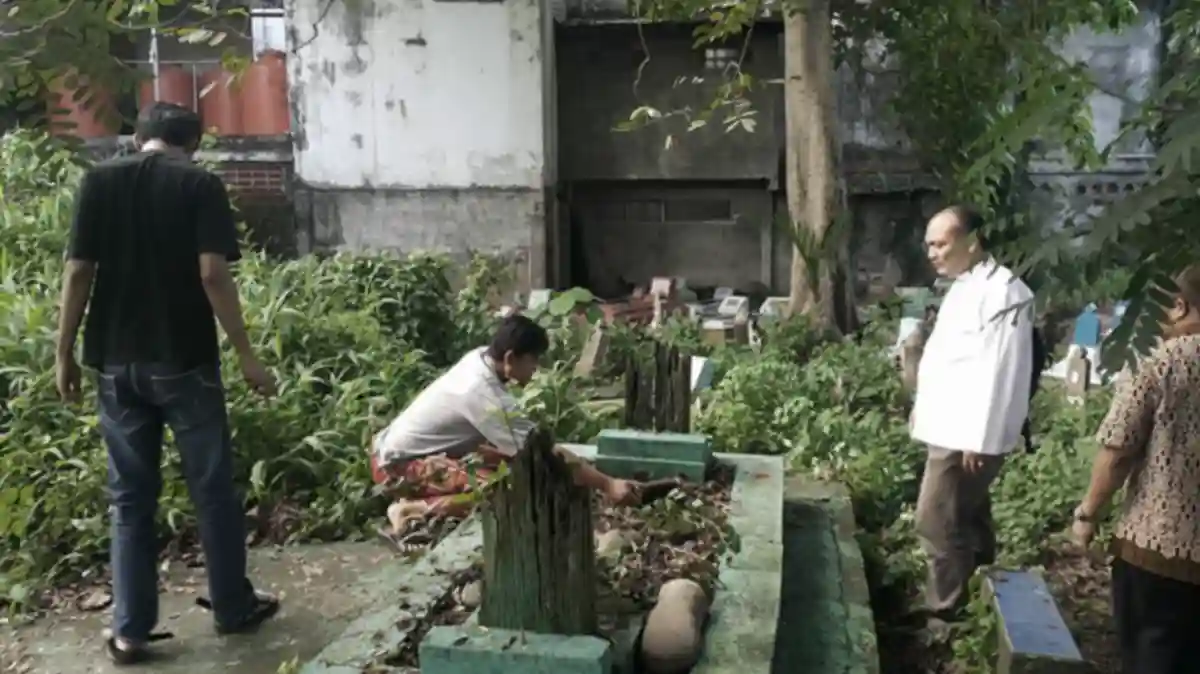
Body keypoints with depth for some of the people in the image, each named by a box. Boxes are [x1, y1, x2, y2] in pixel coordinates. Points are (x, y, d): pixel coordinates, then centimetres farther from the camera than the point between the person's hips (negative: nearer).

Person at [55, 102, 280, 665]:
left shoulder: (99, 180, 4)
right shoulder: (201, 185, -5)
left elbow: (78, 271, -1)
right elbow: (212, 273, -14)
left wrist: (64, 354, 7)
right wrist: (246, 356, -9)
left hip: (116, 363, 3)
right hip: (184, 361, -3)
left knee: (130, 498, 12)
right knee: (213, 490, 10)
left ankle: (129, 630, 17)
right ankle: (233, 608, 23)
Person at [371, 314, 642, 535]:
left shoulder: (479, 357, -4)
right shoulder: (487, 397, -29)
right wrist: (607, 485, -26)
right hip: (398, 464, -9)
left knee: (507, 457, 8)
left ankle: (422, 494, 11)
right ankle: (411, 510, -13)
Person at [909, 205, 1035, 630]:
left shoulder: (1001, 291, -17)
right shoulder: (962, 287, 15)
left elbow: (998, 372, -22)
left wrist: (979, 438, -23)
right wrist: (924, 409, 17)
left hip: (969, 434, -10)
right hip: (950, 429, 10)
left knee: (938, 523, -6)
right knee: (967, 520, 19)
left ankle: (945, 616, 7)